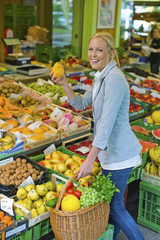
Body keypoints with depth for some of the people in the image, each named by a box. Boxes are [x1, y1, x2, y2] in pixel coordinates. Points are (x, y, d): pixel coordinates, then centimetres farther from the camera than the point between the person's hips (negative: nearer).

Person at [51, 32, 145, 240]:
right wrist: (64, 84, 1)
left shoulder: (114, 78, -22)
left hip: (119, 153, -10)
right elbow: (81, 104, 16)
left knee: (115, 205, 2)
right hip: (112, 150, 10)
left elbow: (107, 122, -28)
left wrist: (90, 159, -29)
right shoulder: (102, 77, 10)